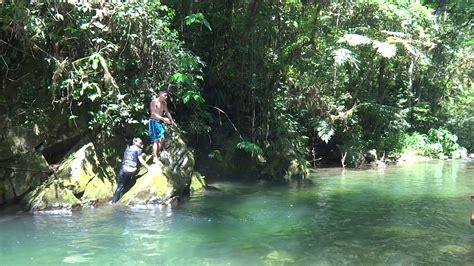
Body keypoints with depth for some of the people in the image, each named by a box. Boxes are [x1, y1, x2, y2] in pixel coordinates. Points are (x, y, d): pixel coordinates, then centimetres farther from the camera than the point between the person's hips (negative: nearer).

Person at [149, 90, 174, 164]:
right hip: (154, 122, -8)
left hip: (160, 122, 8)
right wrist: (163, 119, -24)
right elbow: (153, 114, -21)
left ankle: (157, 155, 20)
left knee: (162, 139, 8)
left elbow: (167, 112, 20)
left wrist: (171, 120, 13)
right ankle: (155, 158, -8)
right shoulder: (154, 102, -15)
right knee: (156, 140, -11)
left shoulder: (164, 103, 9)